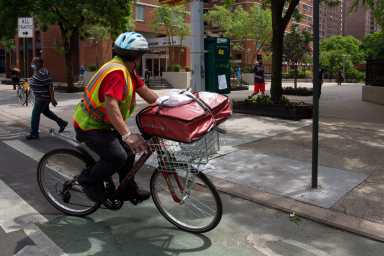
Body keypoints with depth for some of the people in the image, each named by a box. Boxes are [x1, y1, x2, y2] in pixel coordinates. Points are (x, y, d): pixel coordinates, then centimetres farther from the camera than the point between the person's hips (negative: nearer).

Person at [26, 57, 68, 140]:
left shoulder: (43, 73, -22)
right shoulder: (36, 72, 10)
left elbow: (50, 85, -23)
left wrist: (52, 98, -23)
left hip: (43, 97, -10)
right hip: (39, 97, 10)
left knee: (35, 114, -4)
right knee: (46, 112, 22)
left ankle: (34, 134, 7)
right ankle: (62, 123, 32)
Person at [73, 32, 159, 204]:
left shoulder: (127, 70, 5)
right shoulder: (117, 72, -27)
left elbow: (145, 91, 6)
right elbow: (111, 105, -39)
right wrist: (127, 135, -47)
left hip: (102, 123, 10)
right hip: (89, 126, -10)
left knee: (128, 150, 11)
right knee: (117, 156, -22)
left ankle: (129, 190, 26)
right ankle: (88, 180, 3)